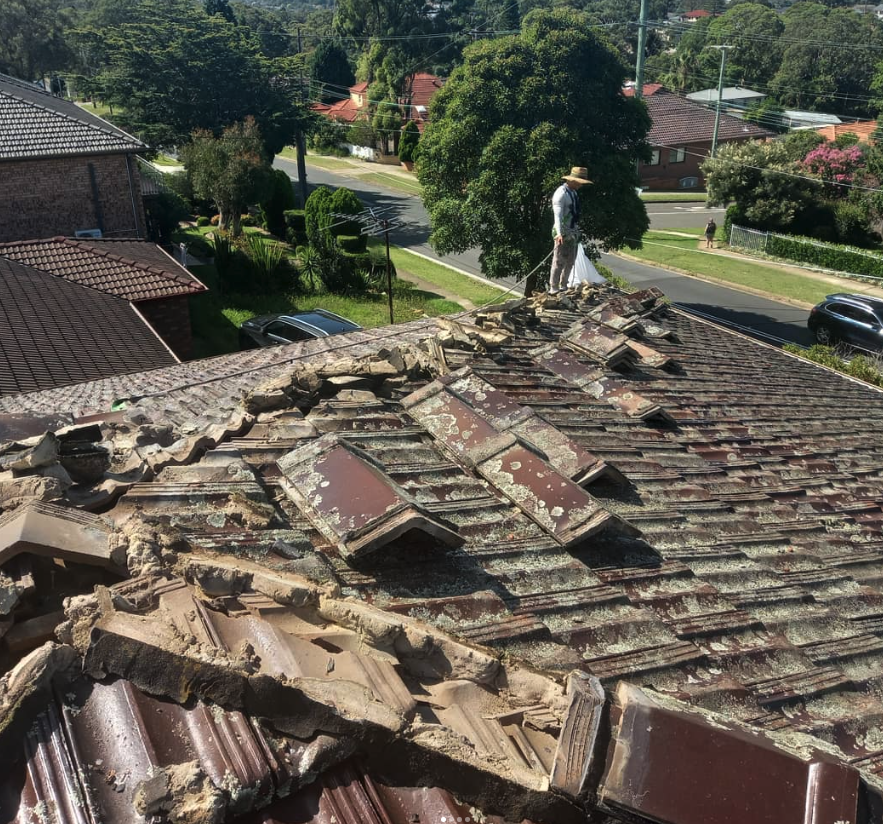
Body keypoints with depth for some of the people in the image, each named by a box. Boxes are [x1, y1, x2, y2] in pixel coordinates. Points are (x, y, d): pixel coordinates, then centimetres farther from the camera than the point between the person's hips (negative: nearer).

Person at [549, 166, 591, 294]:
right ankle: (553, 288, -1)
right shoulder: (561, 193, -16)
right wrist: (559, 234, -37)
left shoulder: (574, 192, 11)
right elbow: (558, 215, -26)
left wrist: (577, 231, 23)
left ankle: (563, 286, 26)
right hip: (563, 233, -9)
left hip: (573, 232, 9)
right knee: (559, 261, -7)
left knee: (570, 261, 15)